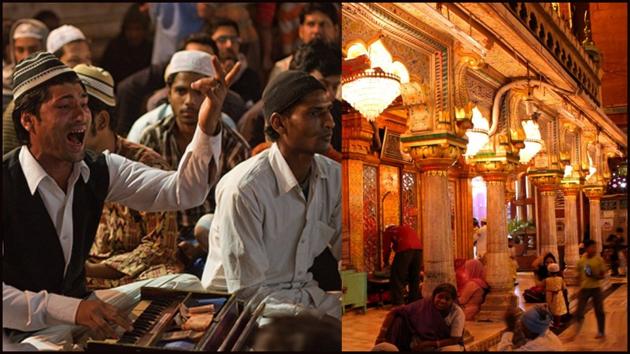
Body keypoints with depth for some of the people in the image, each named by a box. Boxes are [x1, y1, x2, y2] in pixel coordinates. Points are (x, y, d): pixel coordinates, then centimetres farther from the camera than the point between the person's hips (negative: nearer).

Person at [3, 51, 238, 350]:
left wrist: (208, 126, -30)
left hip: (80, 305, 6)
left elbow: (183, 191, -15)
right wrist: (70, 309, -35)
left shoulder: (101, 170, -5)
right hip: (25, 331, -6)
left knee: (185, 286, -3)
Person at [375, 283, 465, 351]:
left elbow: (455, 340, -21)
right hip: (420, 340, 2)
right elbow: (394, 312, -20)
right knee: (399, 319, -19)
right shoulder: (425, 304, -19)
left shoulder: (458, 313, -21)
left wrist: (428, 344, -28)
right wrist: (382, 335, -30)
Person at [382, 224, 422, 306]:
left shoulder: (388, 231, 22)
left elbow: (387, 248, 18)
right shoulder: (404, 227, 37)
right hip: (418, 248, 6)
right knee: (415, 278, 18)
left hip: (405, 249, -6)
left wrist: (386, 262, 33)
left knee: (397, 278, 2)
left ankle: (398, 304, -1)